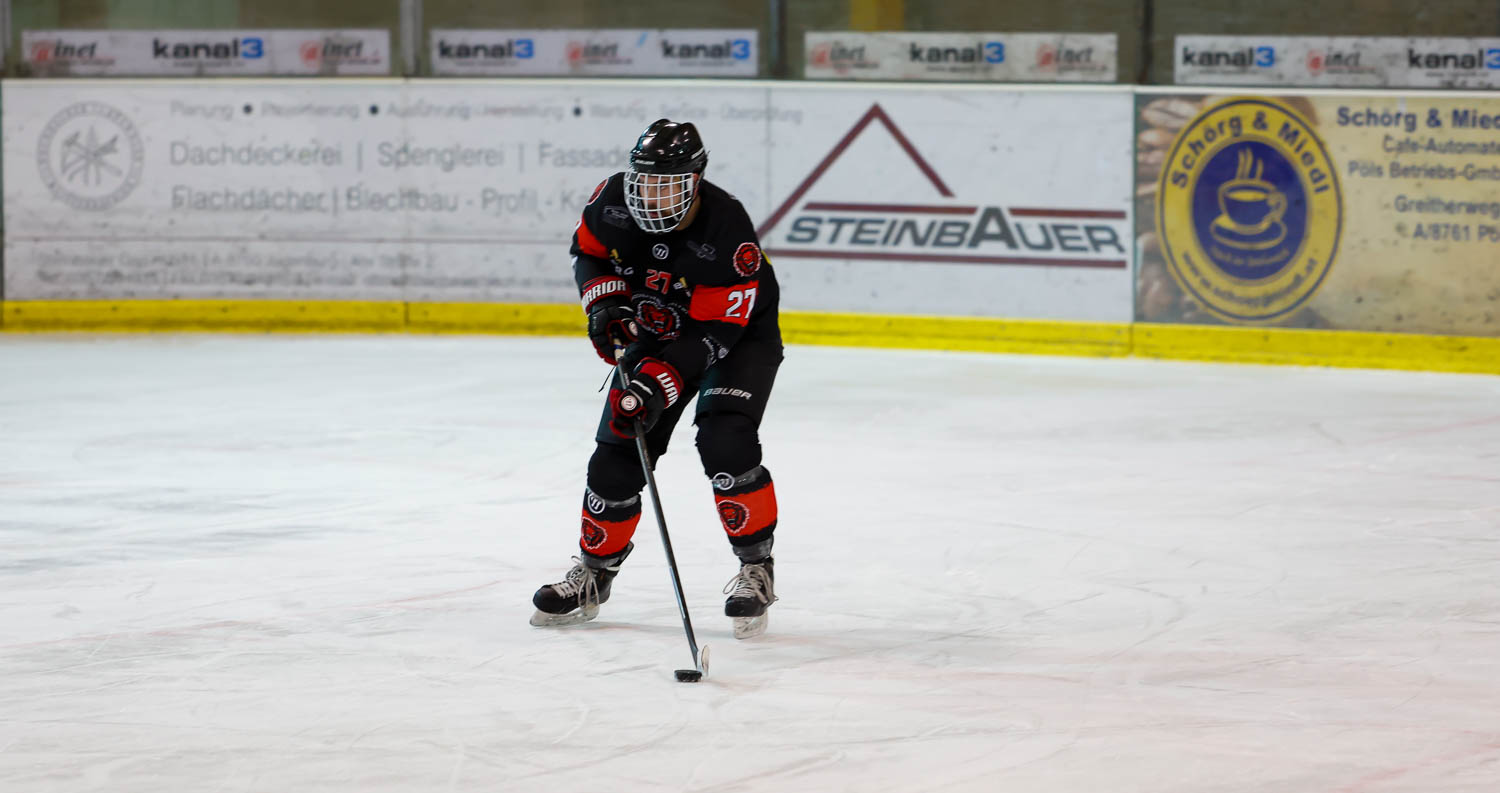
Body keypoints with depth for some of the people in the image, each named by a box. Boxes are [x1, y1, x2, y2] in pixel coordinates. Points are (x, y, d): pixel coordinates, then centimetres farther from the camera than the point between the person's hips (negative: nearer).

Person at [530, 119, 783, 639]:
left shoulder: (727, 230, -35)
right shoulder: (615, 201, -20)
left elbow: (714, 334, -32)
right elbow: (587, 249, 4)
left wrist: (659, 382, -39)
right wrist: (604, 300, -14)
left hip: (739, 336, -5)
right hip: (656, 334, 5)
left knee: (724, 440, -26)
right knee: (619, 451, -1)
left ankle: (756, 568, -12)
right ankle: (594, 573, 17)